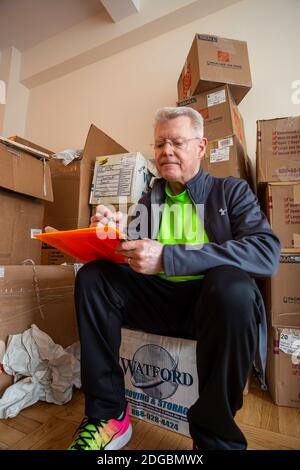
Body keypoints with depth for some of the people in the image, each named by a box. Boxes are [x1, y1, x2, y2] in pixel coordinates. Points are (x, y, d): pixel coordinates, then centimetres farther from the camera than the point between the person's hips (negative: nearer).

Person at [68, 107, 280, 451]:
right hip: (156, 299, 4)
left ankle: (215, 437, -10)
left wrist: (166, 258, -25)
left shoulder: (231, 191, 3)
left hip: (211, 300, -3)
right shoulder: (147, 201, 14)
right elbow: (132, 256, 10)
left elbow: (267, 253, -15)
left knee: (231, 284, -33)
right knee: (91, 277, -10)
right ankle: (108, 416, -4)